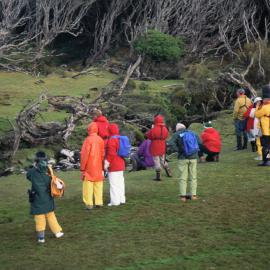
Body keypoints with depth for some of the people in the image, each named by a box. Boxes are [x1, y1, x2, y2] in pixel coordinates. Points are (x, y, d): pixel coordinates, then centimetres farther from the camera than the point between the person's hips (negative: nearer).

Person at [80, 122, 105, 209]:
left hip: (89, 167, -5)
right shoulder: (100, 140, 2)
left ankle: (89, 204, -4)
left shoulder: (88, 140, -13)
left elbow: (84, 155, -12)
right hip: (98, 167, 5)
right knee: (98, 184, 10)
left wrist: (82, 168, -6)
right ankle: (99, 202, 12)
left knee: (88, 185, -2)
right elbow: (102, 154, 6)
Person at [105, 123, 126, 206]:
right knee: (120, 182, 14)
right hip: (121, 164, 9)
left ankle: (115, 201, -5)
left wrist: (106, 163, -14)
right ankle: (121, 199, 20)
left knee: (114, 183, -6)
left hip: (113, 165, -9)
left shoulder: (111, 140, -17)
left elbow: (111, 153, -21)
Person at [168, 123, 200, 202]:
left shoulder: (177, 134, 3)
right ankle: (193, 195, 9)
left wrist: (178, 150, -6)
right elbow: (199, 143, 5)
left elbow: (171, 143, -15)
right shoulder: (193, 134, 11)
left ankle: (183, 196, -1)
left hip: (183, 158, -2)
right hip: (193, 158, 2)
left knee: (183, 178, 2)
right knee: (193, 177, 10)